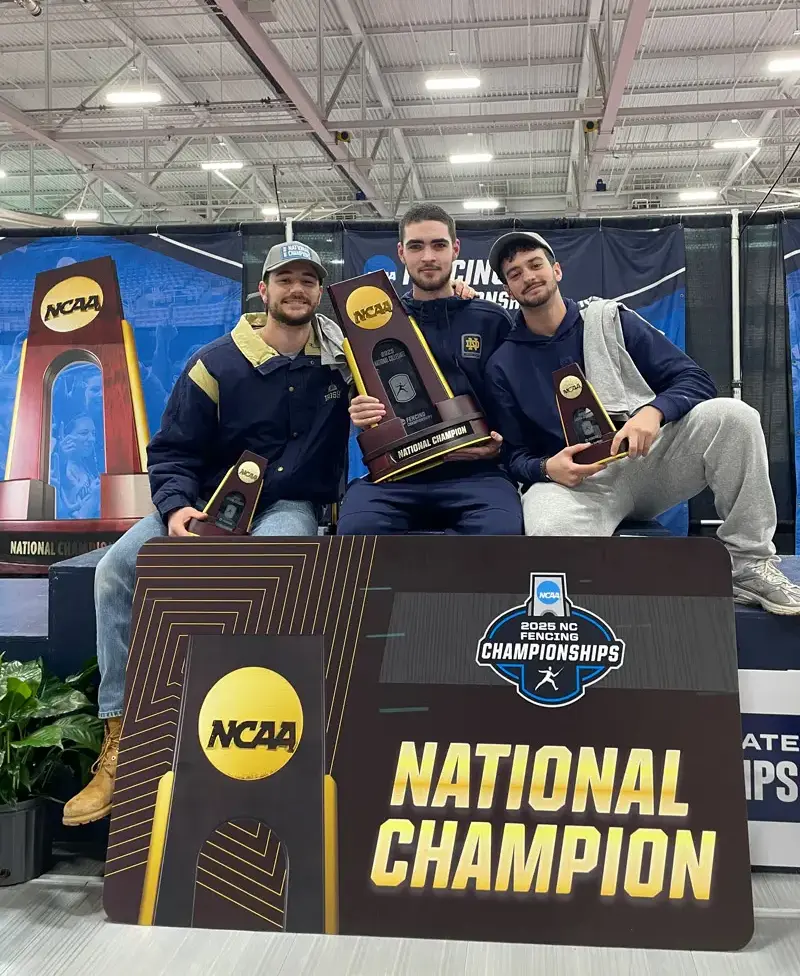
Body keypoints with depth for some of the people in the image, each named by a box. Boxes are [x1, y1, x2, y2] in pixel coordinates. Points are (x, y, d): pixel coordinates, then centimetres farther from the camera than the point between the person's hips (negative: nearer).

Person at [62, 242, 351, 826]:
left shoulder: (343, 354, 3)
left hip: (291, 506, -1)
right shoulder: (217, 364, -1)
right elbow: (171, 452, 0)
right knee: (118, 569, -22)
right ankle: (119, 740, -17)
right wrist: (178, 506, -20)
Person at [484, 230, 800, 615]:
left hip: (650, 460, 2)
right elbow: (515, 455, 7)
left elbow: (694, 379, 0)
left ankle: (749, 565, -14)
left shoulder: (610, 320, 8)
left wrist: (653, 411, -22)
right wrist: (547, 468, -17)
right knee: (549, 531, -39)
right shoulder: (503, 365, 9)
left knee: (731, 415, -26)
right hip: (576, 479, -1)